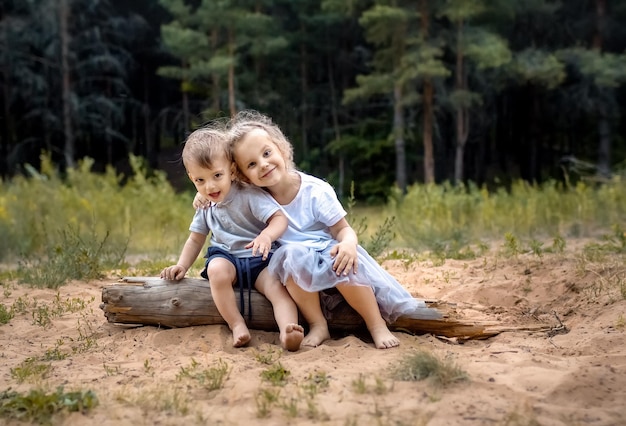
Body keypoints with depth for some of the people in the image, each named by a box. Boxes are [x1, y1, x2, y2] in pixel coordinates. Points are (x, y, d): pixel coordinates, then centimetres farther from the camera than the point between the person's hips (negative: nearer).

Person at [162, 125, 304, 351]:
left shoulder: (250, 195, -9)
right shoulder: (205, 207, 10)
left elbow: (280, 218, -18)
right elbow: (196, 239, 22)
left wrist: (267, 235, -41)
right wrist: (182, 266, 7)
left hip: (259, 259, -3)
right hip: (226, 257, 3)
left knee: (278, 287, -32)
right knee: (216, 269, -33)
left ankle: (287, 331, -51)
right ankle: (237, 325, -30)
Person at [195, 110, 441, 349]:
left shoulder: (316, 191, -14)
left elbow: (343, 230, -10)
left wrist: (349, 243, -33)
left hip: (328, 255, -1)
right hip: (299, 268, 1)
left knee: (342, 262, -35)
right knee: (293, 256, -34)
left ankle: (378, 325, -16)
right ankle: (317, 325, -20)